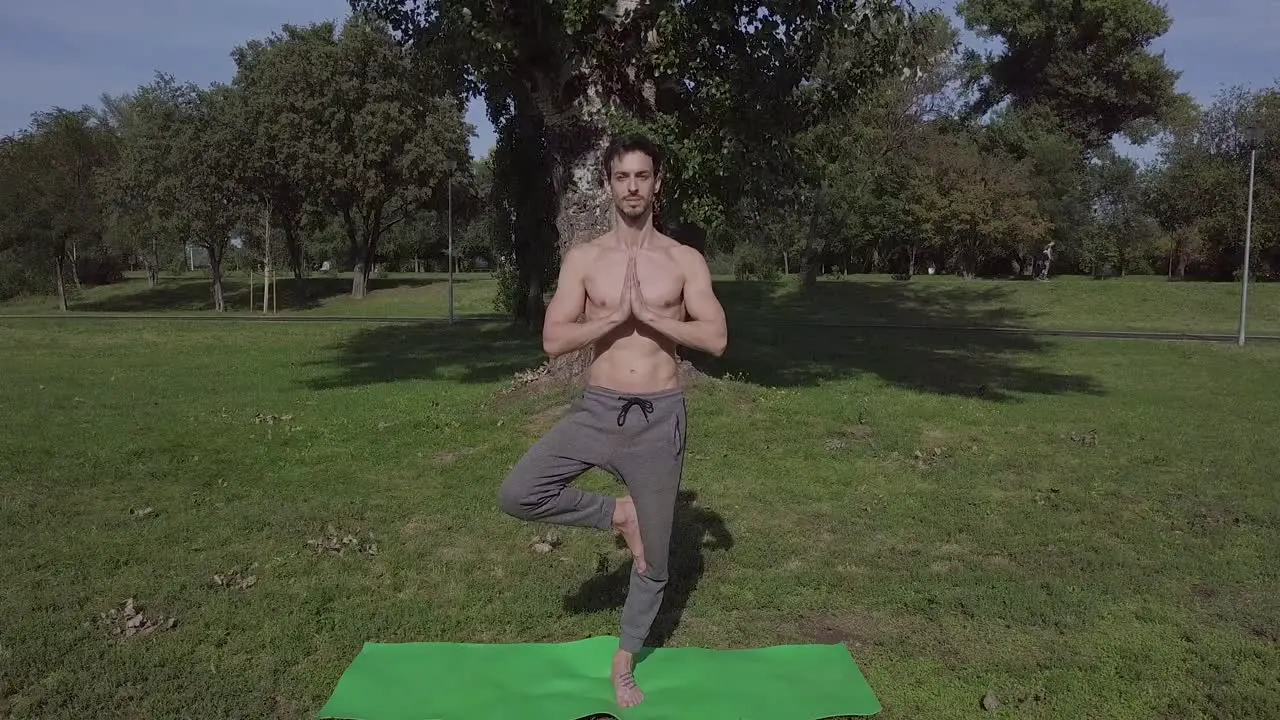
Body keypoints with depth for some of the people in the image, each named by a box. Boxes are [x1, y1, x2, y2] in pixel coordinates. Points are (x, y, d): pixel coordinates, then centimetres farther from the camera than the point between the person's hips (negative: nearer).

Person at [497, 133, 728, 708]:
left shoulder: (685, 261, 1)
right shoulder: (583, 259, 1)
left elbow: (716, 339, -10)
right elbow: (553, 341, -6)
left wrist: (648, 315, -17)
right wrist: (615, 316, -17)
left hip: (660, 417, 0)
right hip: (596, 411, 1)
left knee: (654, 557, 9)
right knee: (516, 496, -20)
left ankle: (624, 664, 33)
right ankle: (617, 514, 6)